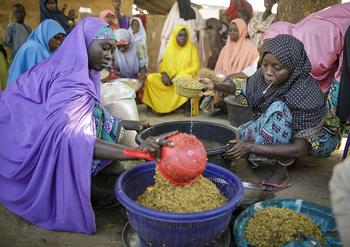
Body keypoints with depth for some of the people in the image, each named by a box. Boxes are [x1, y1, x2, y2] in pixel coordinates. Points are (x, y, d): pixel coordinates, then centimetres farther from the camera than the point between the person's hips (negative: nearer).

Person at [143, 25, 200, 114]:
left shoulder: (192, 48, -1)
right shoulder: (170, 47, 9)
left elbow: (195, 67, -6)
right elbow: (164, 64, 10)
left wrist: (178, 75, -17)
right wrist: (164, 74, -14)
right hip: (169, 78, 4)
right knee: (150, 78, -18)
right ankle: (156, 106, -12)